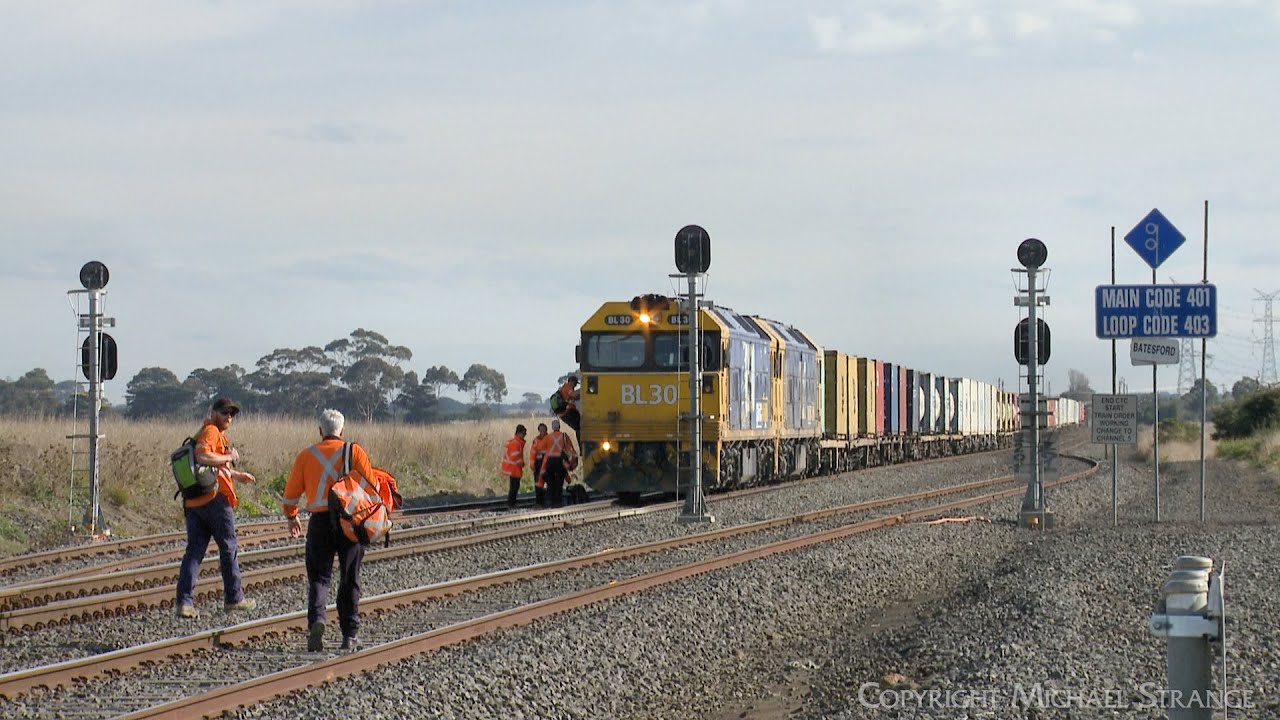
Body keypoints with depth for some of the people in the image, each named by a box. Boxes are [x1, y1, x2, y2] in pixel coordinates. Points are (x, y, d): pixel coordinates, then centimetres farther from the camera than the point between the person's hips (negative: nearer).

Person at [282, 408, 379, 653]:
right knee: (349, 580, 9)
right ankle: (350, 636, 10)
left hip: (320, 521, 0)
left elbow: (292, 492, 6)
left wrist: (291, 516, 23)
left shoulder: (307, 455, 5)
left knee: (318, 576, 5)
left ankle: (316, 619, -21)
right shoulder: (354, 452, 1)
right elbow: (373, 485, -4)